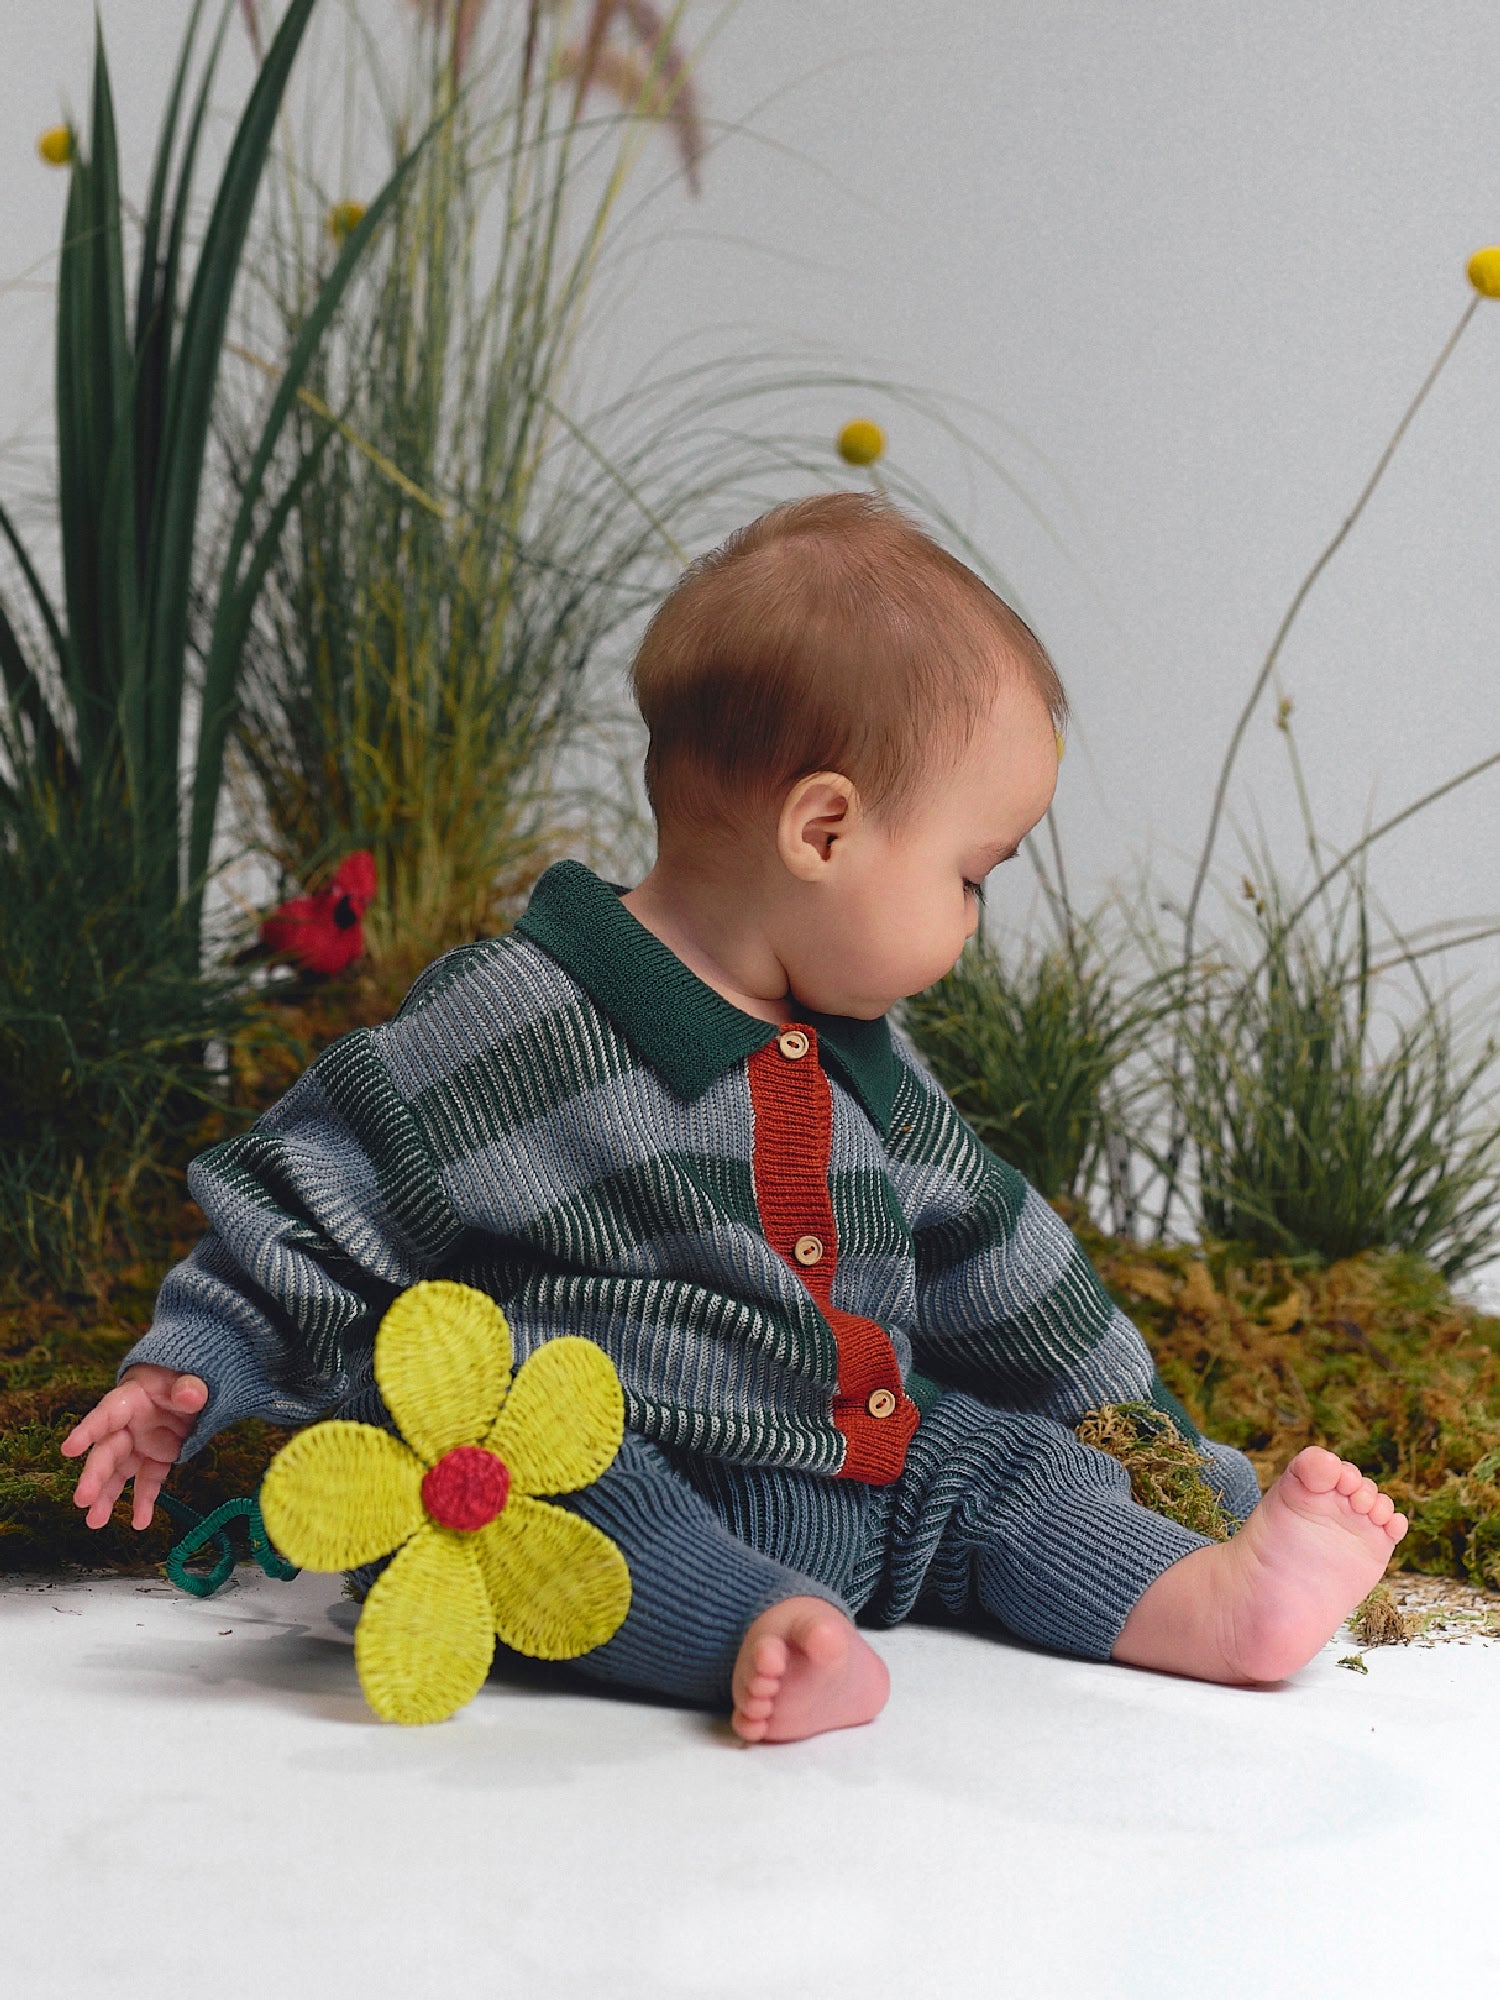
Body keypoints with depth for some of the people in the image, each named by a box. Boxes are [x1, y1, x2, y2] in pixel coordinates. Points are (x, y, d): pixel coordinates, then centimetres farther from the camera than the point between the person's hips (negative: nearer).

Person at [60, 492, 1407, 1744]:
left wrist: (1160, 1449, 27)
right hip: (599, 1479, -7)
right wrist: (195, 1372, -11)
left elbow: (1005, 1277, 23)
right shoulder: (512, 1024, -12)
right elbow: (319, 1202, -5)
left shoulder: (872, 1073, 13)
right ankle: (768, 1634, -49)